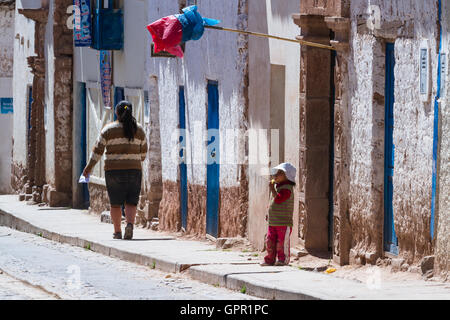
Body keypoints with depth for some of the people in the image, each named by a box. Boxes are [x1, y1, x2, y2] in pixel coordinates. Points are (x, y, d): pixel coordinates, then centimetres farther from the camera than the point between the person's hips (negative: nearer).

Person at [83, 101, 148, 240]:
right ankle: (130, 225, -21)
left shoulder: (109, 129, -2)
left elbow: (97, 151, 0)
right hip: (134, 170, 1)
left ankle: (117, 232, 10)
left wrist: (89, 167, 11)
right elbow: (143, 153, 12)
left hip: (113, 171, -1)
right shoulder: (139, 130, 5)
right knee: (131, 203, 2)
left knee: (115, 203, 9)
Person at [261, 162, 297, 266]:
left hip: (284, 222, -9)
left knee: (282, 242, -3)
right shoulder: (276, 186, 16)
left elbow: (278, 199, -28)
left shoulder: (287, 189, -14)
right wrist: (269, 213, 21)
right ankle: (270, 259, 14)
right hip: (272, 222, 9)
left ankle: (283, 259, 5)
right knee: (270, 241, 8)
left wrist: (272, 188, -22)